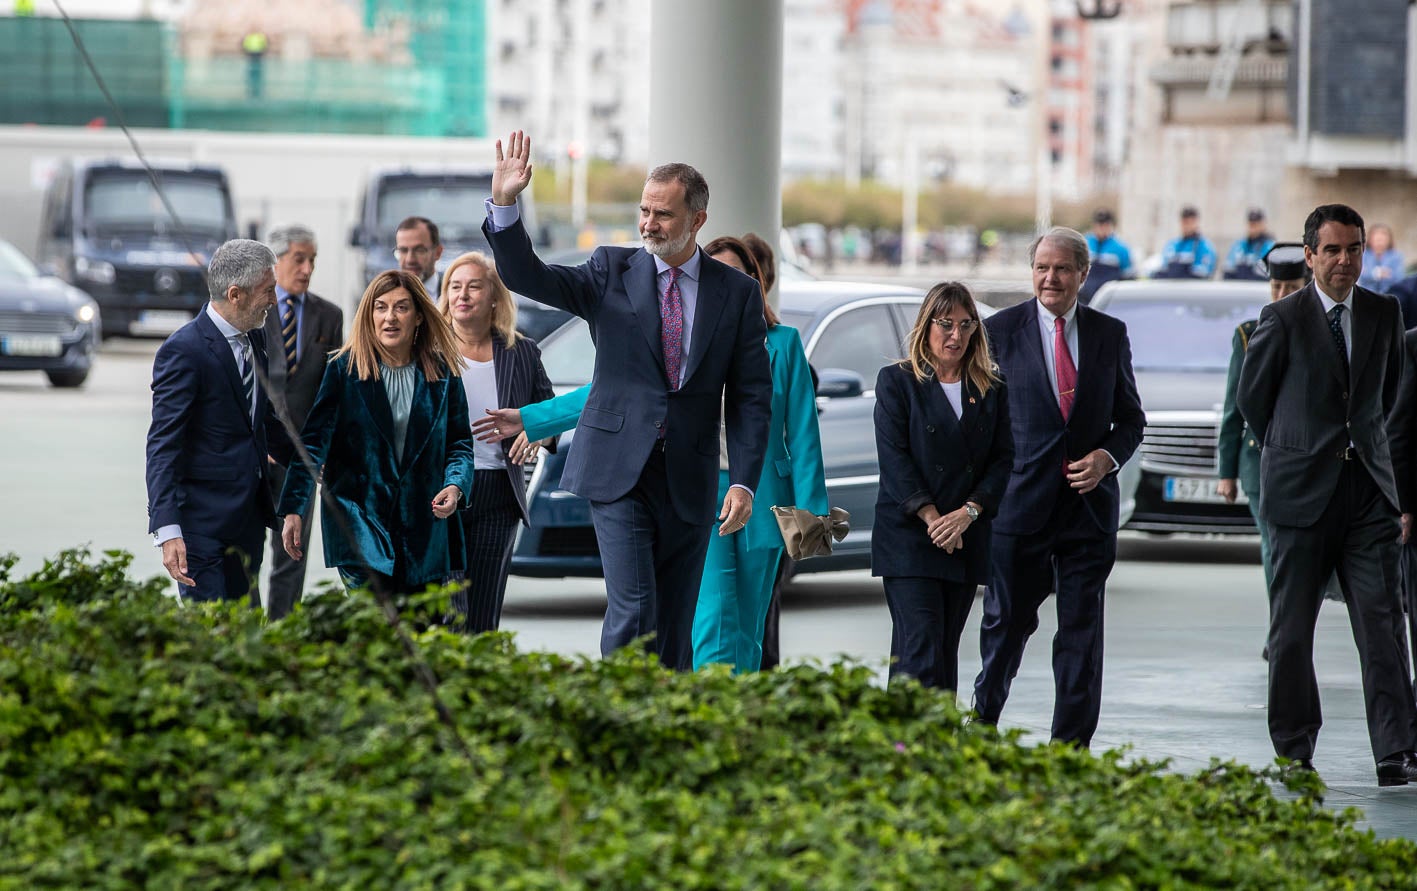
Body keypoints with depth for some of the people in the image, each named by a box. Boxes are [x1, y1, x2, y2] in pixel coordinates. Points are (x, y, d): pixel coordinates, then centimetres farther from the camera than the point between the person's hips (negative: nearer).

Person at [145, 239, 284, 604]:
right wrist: (167, 529, -27)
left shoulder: (255, 338, 9)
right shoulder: (184, 351, -16)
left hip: (249, 518, 8)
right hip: (203, 523, -8)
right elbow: (163, 446, -19)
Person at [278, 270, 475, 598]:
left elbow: (460, 443, 11)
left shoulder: (442, 373, 6)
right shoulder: (345, 369, -1)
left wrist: (455, 486, -10)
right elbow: (313, 443, -3)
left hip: (425, 531, 3)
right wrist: (293, 510, -11)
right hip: (360, 520, -3)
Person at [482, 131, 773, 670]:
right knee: (633, 611, -14)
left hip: (689, 481, 2)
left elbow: (752, 397, 3)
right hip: (619, 472, -2)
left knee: (675, 626, 5)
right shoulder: (612, 272, 4)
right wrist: (504, 205, -23)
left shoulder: (737, 292, 5)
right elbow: (526, 277, -7)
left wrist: (743, 483, -6)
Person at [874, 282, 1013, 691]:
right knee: (921, 652, -14)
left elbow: (1005, 458, 5)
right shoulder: (897, 381, 2)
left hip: (966, 540, 4)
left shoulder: (992, 389, 11)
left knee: (946, 653, 5)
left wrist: (968, 512, -10)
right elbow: (893, 457, -5)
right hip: (909, 536, -4)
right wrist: (931, 518, -13)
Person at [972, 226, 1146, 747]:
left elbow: (1131, 419, 13)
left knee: (1082, 631, 2)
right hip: (1021, 502, -2)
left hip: (1089, 503, 2)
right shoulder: (1001, 330, 2)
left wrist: (1107, 457, -7)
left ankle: (1071, 748, 8)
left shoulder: (1110, 334, 8)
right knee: (1007, 622, 2)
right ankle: (983, 723, 24)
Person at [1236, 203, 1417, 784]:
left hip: (1367, 489, 2)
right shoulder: (1282, 319, -4)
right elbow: (1251, 399, 7)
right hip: (1301, 493, -2)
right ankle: (1294, 752, 12)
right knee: (1291, 628, 2)